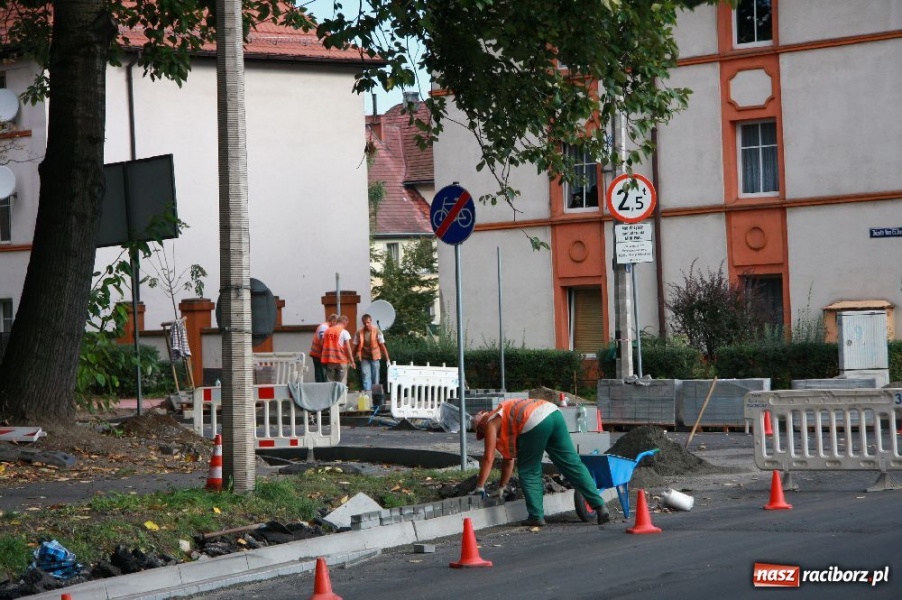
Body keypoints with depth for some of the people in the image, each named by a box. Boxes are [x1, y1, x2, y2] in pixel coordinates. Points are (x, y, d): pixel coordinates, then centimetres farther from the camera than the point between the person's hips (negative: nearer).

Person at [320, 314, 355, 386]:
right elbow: (348, 348, -8)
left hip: (328, 359, 4)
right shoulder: (344, 332, -6)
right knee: (341, 383, 2)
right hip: (341, 360, -4)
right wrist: (352, 361, -2)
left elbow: (322, 345, 12)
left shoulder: (327, 331, 10)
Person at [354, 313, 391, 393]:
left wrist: (387, 358, -7)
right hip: (364, 358, 0)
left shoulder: (377, 331, -6)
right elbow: (356, 347, 4)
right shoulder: (359, 333, -4)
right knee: (366, 377, -9)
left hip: (375, 357, 0)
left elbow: (382, 346, -4)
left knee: (375, 378, 4)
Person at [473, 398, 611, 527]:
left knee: (528, 471, 10)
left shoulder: (491, 423, 17)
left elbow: (488, 458, 13)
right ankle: (600, 506, 2)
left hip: (534, 422, -8)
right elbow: (508, 457, 45)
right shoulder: (504, 418, 39)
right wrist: (501, 488, 51)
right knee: (573, 464, 6)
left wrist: (479, 487, 21)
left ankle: (536, 517, 8)